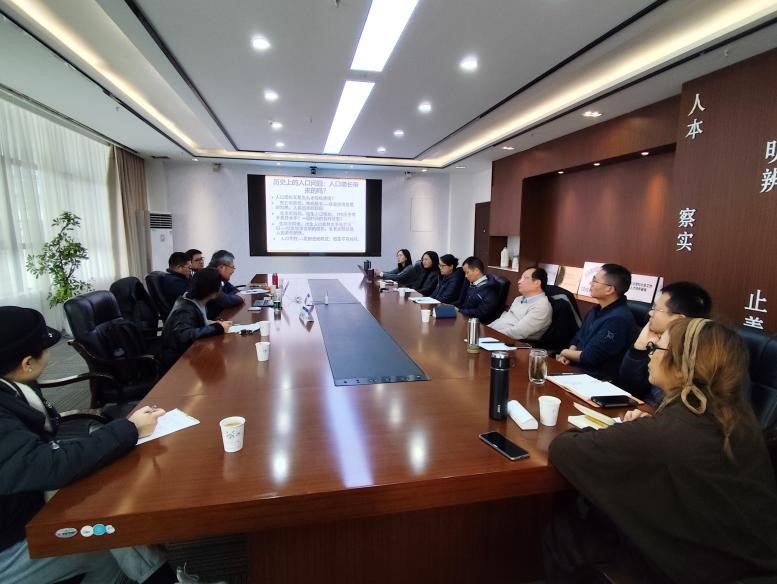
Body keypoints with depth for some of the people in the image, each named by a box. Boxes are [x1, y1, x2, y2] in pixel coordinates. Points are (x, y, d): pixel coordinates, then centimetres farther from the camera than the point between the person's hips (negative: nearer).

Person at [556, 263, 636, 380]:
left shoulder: (618, 319, -22)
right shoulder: (598, 310, 10)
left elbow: (589, 357, -21)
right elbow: (577, 338, 16)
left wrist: (565, 352, -3)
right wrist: (568, 356, -4)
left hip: (599, 380, -8)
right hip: (576, 368, 8)